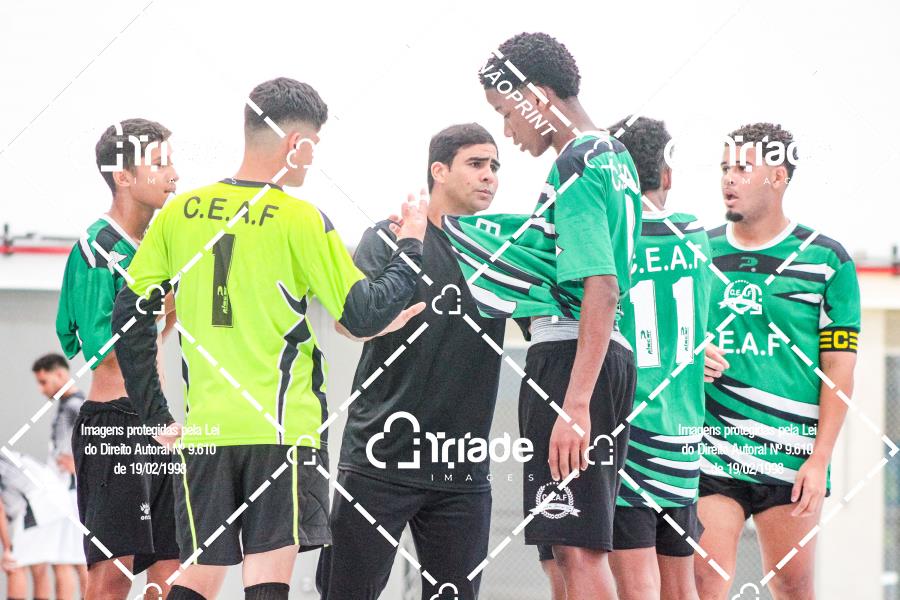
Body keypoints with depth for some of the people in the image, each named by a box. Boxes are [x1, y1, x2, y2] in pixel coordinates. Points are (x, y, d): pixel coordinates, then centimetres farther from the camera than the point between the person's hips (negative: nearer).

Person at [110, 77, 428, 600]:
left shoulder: (181, 212, 6)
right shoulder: (300, 219, -7)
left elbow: (129, 315, 7)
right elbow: (366, 317, -6)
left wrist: (155, 415, 12)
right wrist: (411, 248, 9)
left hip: (205, 431, 4)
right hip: (284, 428, -4)